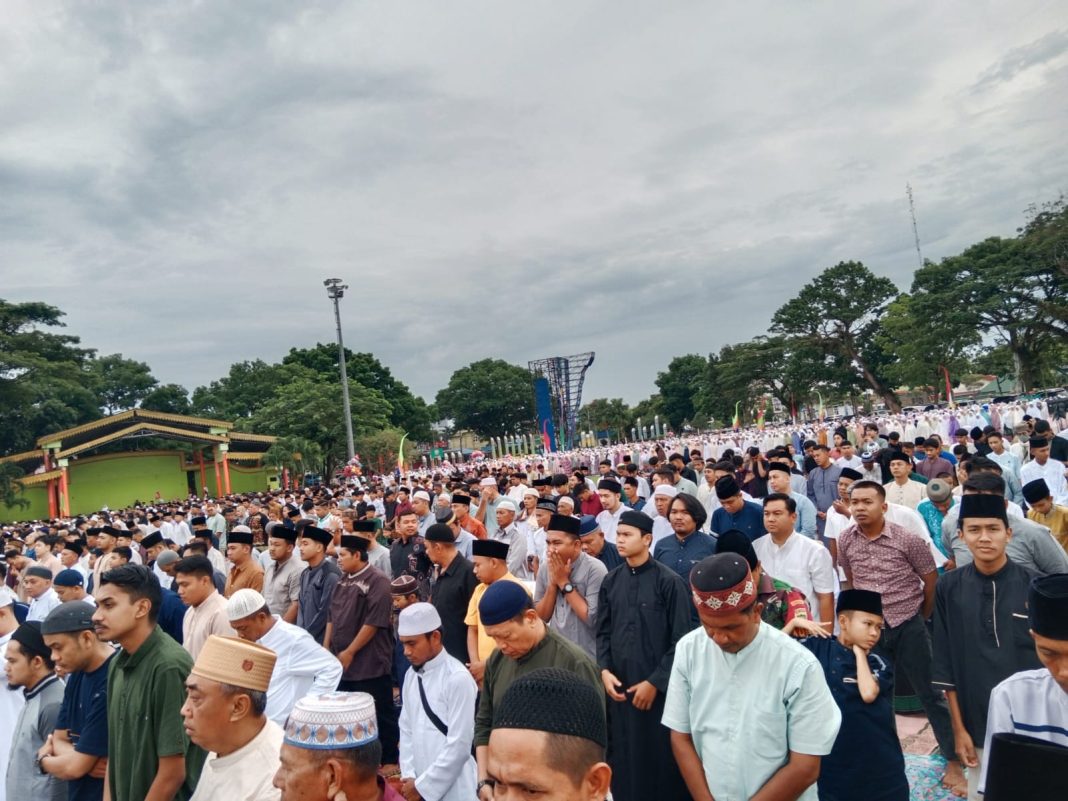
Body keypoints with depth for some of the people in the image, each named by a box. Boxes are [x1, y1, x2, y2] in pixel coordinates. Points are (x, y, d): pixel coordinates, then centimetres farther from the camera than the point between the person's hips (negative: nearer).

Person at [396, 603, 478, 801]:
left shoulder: (458, 678, -17)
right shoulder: (411, 675, 4)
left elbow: (459, 745, -17)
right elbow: (406, 729, 8)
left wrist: (422, 785, -11)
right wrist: (408, 777, -2)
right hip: (418, 785, 6)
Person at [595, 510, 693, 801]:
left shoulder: (669, 582, -9)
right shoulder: (611, 581, 6)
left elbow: (681, 640, -10)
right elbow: (603, 632, 11)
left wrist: (655, 682, -11)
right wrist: (604, 670, -3)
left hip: (657, 688, -4)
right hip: (619, 686, 4)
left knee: (659, 758, 5)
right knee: (623, 756, 12)